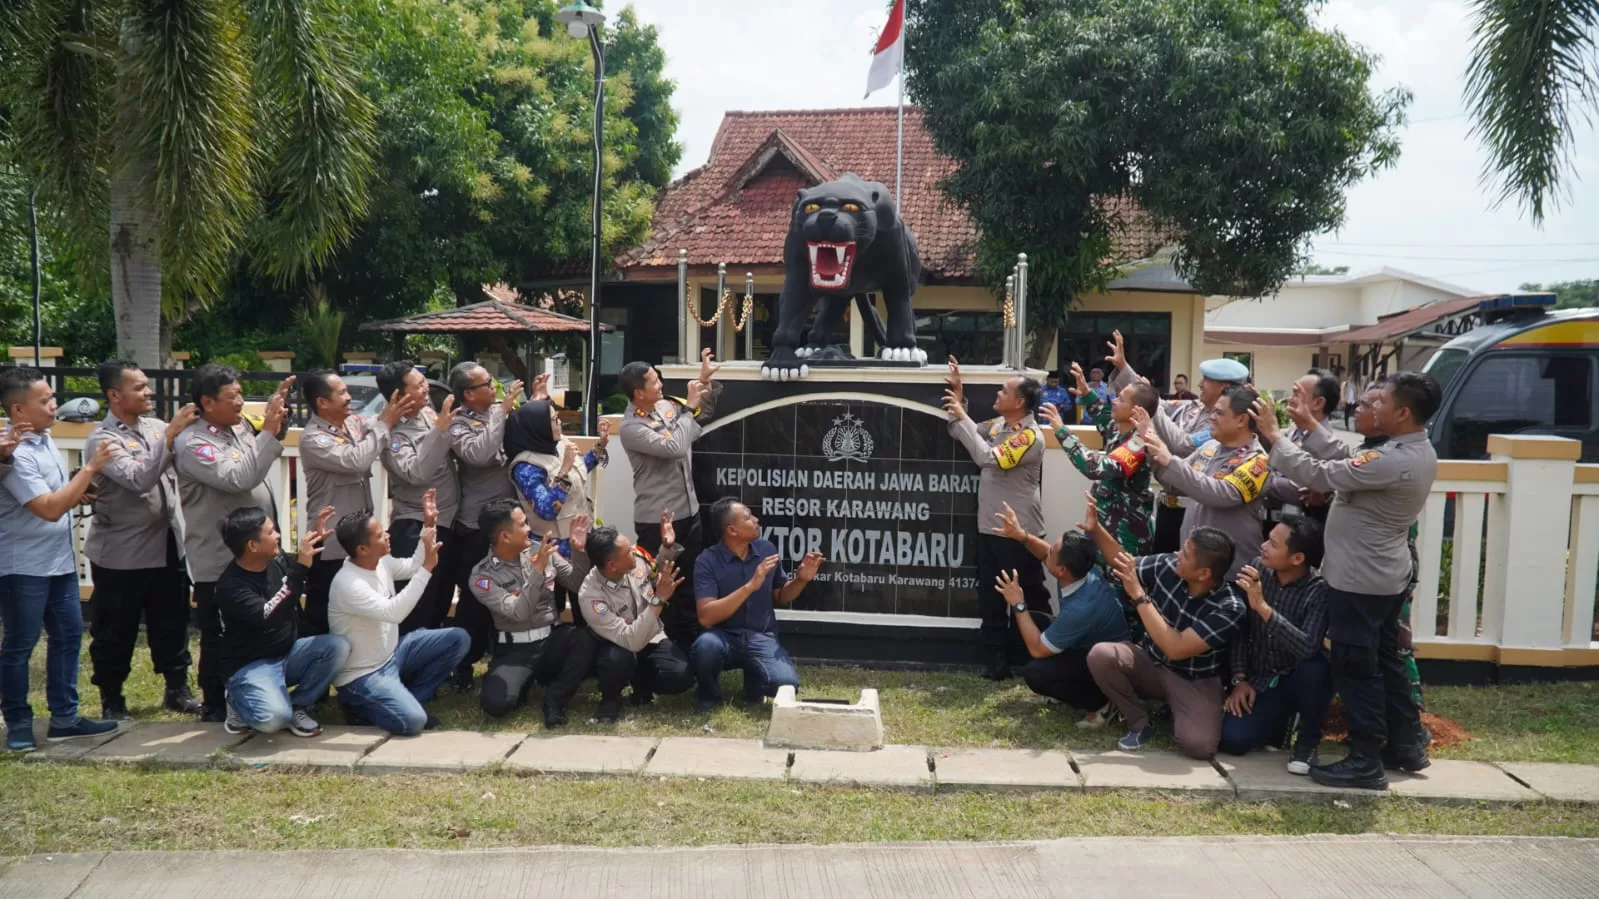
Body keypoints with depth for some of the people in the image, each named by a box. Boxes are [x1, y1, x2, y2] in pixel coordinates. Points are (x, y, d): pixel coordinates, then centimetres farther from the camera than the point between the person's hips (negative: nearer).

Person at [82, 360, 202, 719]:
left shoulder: (155, 427, 4)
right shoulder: (101, 439, -14)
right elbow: (140, 479, -27)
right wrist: (171, 433, -30)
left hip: (167, 544, 5)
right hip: (121, 552, -5)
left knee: (172, 621, 13)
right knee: (115, 630, 8)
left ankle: (177, 688, 26)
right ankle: (112, 699, 23)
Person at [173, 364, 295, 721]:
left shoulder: (239, 428, 6)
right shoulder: (192, 443, -17)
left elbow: (262, 463, 24)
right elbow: (239, 479, -29)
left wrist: (276, 421, 7)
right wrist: (269, 431, -28)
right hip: (219, 561, -8)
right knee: (220, 637, 6)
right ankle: (214, 706, 20)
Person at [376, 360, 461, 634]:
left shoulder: (429, 414, 4)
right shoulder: (393, 433, -16)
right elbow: (417, 474, -31)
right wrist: (440, 429, -33)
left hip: (447, 523, 8)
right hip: (416, 529, -7)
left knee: (440, 604, 20)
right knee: (416, 610, -1)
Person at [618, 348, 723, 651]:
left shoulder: (667, 405, 1)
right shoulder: (631, 427, -20)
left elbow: (703, 417, 18)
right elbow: (675, 448, -29)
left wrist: (707, 379, 4)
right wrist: (689, 407, -20)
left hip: (688, 511, 8)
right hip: (657, 520, -8)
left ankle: (691, 642, 33)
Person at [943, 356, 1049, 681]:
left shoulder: (1030, 435, -18)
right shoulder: (998, 424, 7)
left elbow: (988, 458, -29)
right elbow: (964, 434, 17)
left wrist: (961, 418, -24)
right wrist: (959, 398, 4)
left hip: (1019, 532, -8)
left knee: (1030, 597, 5)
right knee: (990, 598, 10)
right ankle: (998, 659, 18)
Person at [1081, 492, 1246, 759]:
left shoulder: (1229, 609, -25)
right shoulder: (1167, 566, -13)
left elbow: (1176, 649, -33)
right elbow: (1123, 563, 8)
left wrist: (1138, 596, -34)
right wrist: (1095, 529, -8)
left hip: (1194, 681, -3)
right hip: (1150, 662, 3)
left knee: (1197, 745, -30)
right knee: (1100, 655, -28)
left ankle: (1174, 711, 8)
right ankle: (1140, 723, -3)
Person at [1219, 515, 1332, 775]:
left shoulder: (1319, 590, -22)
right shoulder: (1257, 569, -8)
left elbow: (1308, 648, -37)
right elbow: (1240, 628, 1)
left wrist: (1263, 607, -43)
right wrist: (1240, 679, -4)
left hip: (1297, 681, -3)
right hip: (1258, 681, 4)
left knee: (1314, 667, -38)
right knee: (1232, 739, -19)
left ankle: (1308, 740, -8)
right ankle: (1281, 720, 18)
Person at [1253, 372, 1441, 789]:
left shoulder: (1394, 461, -28)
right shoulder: (1417, 452, 6)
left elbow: (1322, 475, -25)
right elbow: (1350, 465, 14)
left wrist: (1274, 436, -16)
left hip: (1359, 580, -10)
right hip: (1385, 576, 10)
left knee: (1355, 667, -1)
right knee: (1384, 660, 20)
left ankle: (1366, 761, 7)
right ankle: (1406, 744, 31)